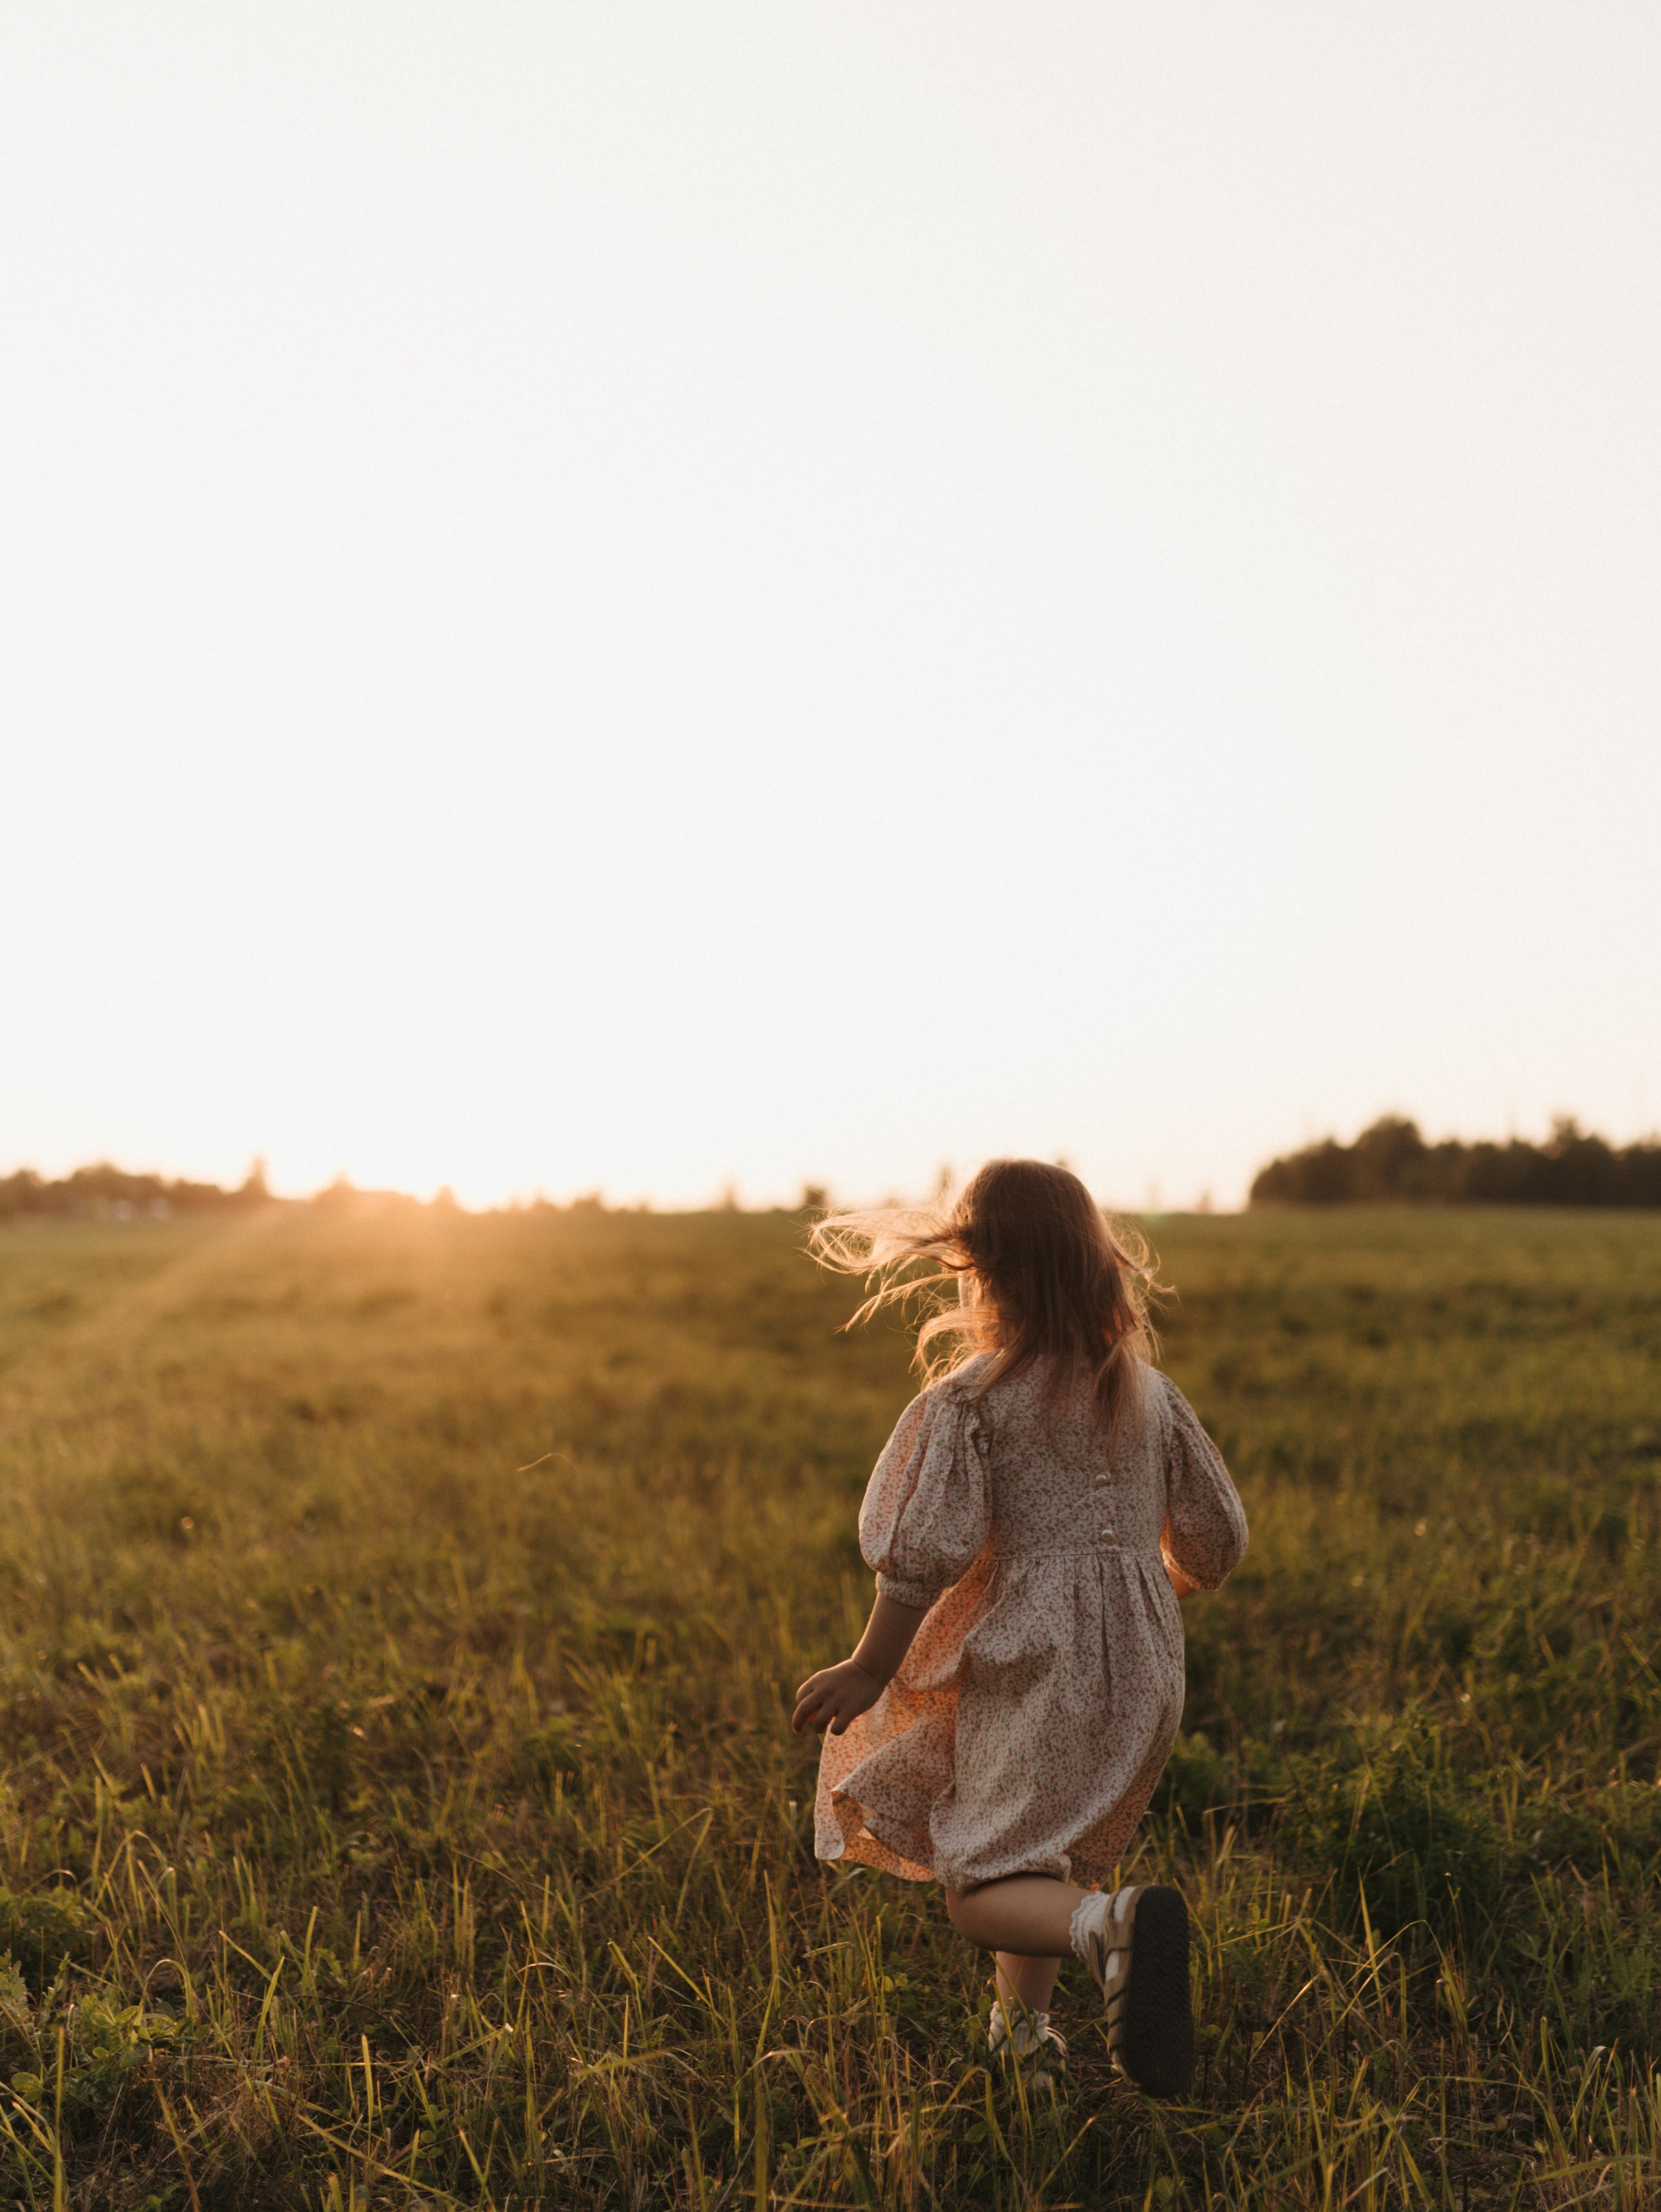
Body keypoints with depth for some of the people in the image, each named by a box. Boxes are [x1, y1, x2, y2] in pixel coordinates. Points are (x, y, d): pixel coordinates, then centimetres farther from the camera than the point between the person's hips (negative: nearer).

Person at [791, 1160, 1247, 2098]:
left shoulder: (967, 1402, -12)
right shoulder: (1152, 1391, 4)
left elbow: (926, 1554, -17)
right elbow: (1217, 1539, 10)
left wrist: (871, 1668, -4)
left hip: (1031, 1664, -6)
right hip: (1142, 1670, 6)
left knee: (983, 1885, -3)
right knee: (1054, 1850, 25)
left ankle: (1116, 1924, -30)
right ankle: (1025, 2029, 35)